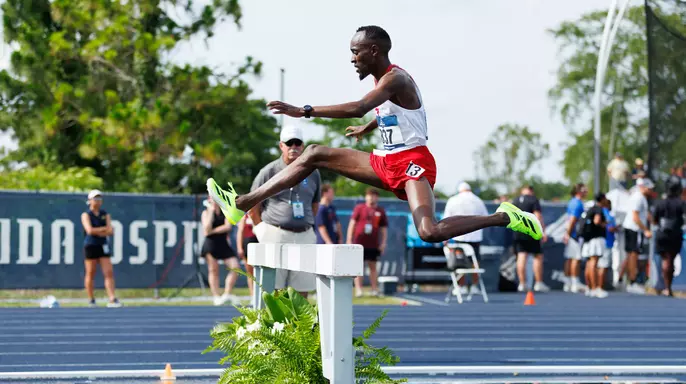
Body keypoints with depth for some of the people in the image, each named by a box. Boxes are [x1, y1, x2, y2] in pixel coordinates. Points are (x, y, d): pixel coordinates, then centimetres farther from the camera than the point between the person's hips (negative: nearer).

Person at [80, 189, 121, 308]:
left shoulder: (105, 214, 11)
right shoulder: (86, 215, -1)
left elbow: (110, 231, 0)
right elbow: (89, 230, -16)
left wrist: (97, 231, -13)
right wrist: (104, 229, -7)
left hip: (103, 246, 4)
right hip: (90, 246, -3)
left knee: (109, 272, -7)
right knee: (90, 274, 2)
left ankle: (112, 299, -13)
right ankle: (91, 300, 11)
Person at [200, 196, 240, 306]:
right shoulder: (206, 213, 2)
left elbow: (228, 226, -4)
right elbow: (207, 230, -11)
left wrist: (213, 230, -10)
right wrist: (211, 212, -10)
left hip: (223, 244, 3)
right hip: (210, 244, -3)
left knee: (235, 267, -7)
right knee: (213, 270, 0)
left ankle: (227, 294, 1)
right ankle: (217, 297, 5)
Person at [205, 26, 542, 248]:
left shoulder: (395, 79, -18)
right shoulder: (384, 81, 12)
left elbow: (358, 108, -35)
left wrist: (304, 112, -38)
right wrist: (366, 129, 51)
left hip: (411, 161, -10)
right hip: (387, 162, 10)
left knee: (430, 232, -31)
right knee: (315, 155, 5)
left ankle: (504, 217, -12)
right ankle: (242, 204, 3)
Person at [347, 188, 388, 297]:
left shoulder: (380, 211, 8)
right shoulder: (359, 208, 2)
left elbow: (384, 228, 11)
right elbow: (352, 223, 1)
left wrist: (383, 243, 4)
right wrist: (349, 239, -5)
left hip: (373, 245, 2)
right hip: (359, 242, -2)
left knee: (372, 266, 8)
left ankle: (374, 289, 12)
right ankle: (358, 289, -2)